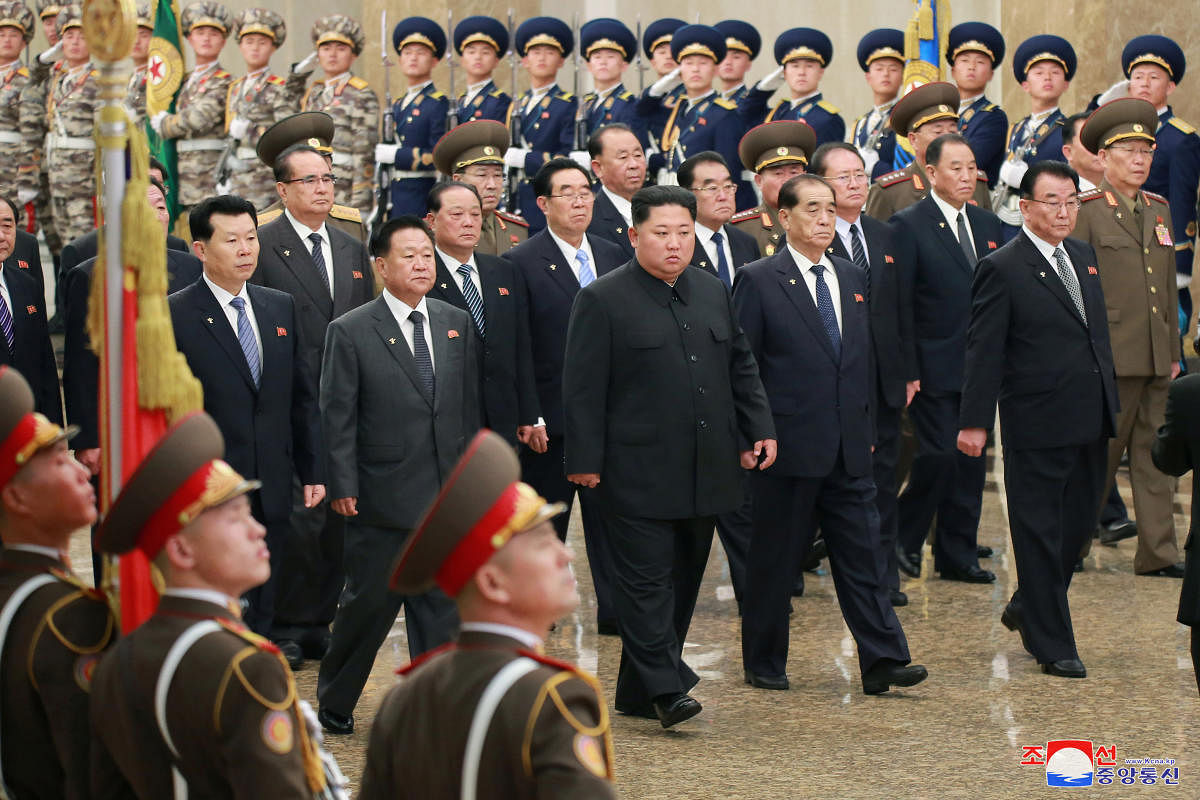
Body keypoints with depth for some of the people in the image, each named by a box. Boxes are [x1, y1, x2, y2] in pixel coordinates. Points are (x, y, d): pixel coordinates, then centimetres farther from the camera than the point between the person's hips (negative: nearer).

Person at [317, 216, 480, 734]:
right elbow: (337, 417, -5)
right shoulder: (351, 332, -4)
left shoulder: (458, 325, 10)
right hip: (381, 497, -4)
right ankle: (334, 704, 22)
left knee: (442, 607, 4)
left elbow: (470, 407, 13)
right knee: (370, 603, 4)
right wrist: (342, 487, -11)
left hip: (448, 496, 4)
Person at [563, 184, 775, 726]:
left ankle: (637, 693, 18)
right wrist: (584, 460, -12)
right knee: (646, 580, -9)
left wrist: (758, 429, 9)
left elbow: (741, 367, 20)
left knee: (683, 580, 10)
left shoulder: (713, 292, 14)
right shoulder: (603, 301, -5)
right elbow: (583, 390, -7)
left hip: (704, 472, 6)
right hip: (639, 473, -6)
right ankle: (664, 689, -9)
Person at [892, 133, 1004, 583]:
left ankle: (958, 555, 16)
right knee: (939, 456, -10)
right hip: (934, 371, -6)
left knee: (971, 463, 8)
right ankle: (903, 535, 12)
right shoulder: (909, 225, -6)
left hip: (981, 368, 6)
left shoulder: (987, 225, 13)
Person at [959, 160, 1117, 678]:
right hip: (1037, 426, -7)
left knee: (1079, 525, 14)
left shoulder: (1084, 256, 13)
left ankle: (1026, 609, 35)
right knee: (1040, 533, 2)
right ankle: (1052, 646, 9)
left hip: (1089, 422, 7)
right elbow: (984, 351, -11)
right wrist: (974, 421, -13)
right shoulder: (1002, 269, -10)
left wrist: (1110, 402, 16)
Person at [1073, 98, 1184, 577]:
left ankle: (1157, 552, 8)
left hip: (1157, 358, 6)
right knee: (1099, 453, 1)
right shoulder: (1085, 211, -5)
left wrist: (1173, 352, 17)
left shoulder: (1159, 210, 15)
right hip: (1110, 356, -6)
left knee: (1155, 454, 5)